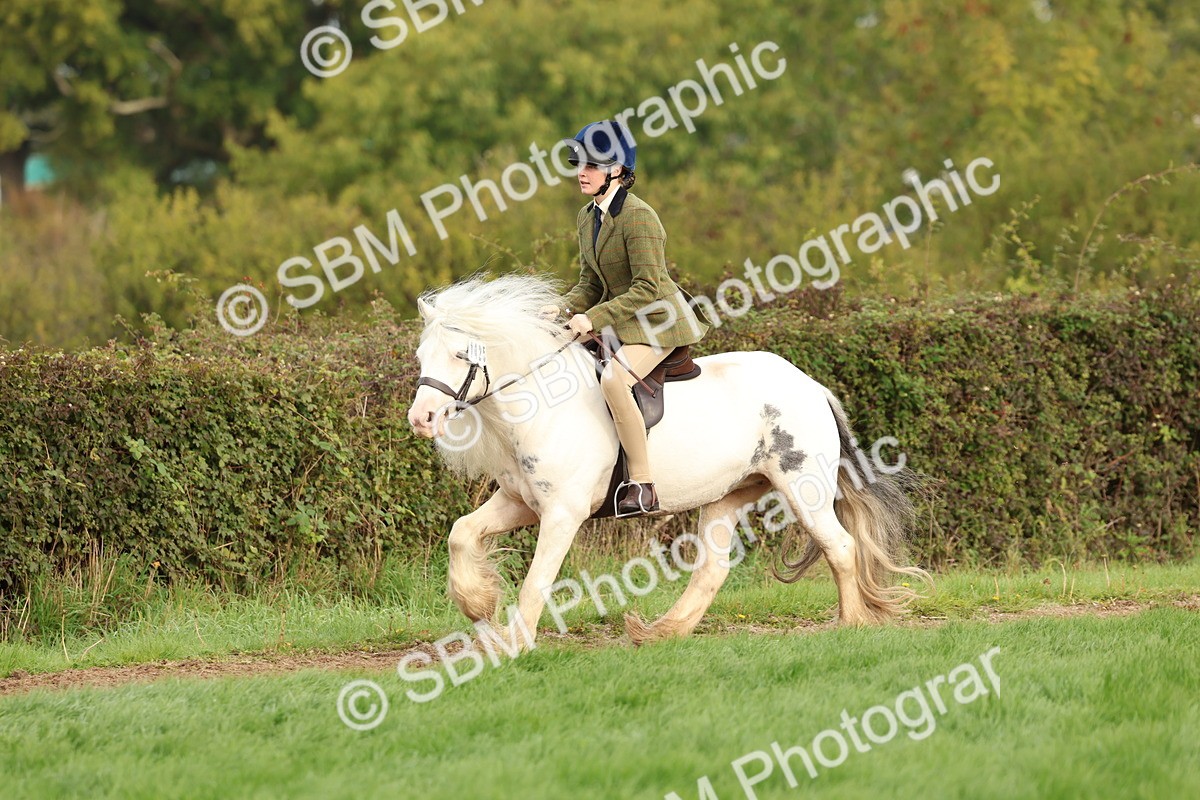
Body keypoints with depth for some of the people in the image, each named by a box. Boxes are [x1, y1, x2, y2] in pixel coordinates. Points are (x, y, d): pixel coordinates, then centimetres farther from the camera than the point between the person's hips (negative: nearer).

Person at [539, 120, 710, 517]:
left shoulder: (638, 216, -21)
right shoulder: (587, 217, 6)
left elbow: (647, 288, -24)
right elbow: (591, 283, 12)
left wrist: (594, 318, -28)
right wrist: (564, 309, -8)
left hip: (657, 319, -10)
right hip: (618, 319, 10)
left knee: (613, 378, -34)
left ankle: (642, 485, -29)